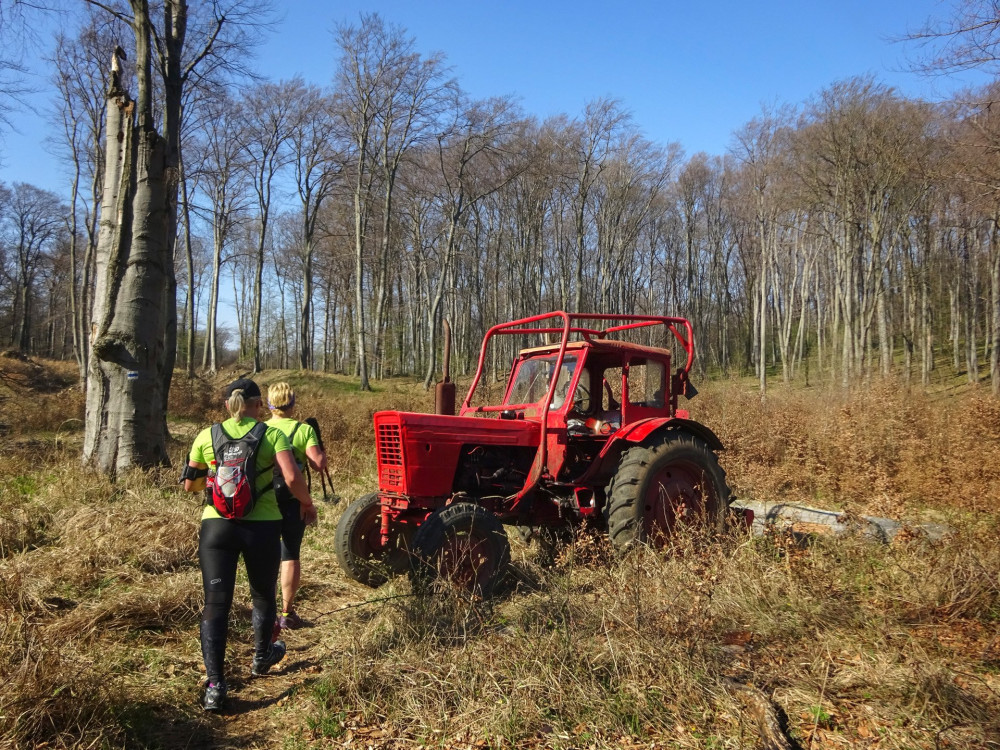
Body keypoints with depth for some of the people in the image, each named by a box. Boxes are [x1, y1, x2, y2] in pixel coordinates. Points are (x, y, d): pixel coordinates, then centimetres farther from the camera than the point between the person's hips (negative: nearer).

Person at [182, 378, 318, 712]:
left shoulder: (207, 437, 4)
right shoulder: (272, 435, -4)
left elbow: (189, 484, 12)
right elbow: (292, 477, -16)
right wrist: (307, 503, 1)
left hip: (217, 525, 1)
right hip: (262, 526, -1)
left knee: (216, 603, 5)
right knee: (263, 595, 22)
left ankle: (215, 685, -2)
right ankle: (261, 657, 41)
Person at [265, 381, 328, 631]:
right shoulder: (304, 430, -7)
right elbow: (318, 464, -15)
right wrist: (320, 448, 3)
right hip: (293, 501, -1)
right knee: (290, 555, 9)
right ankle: (287, 613, 12)